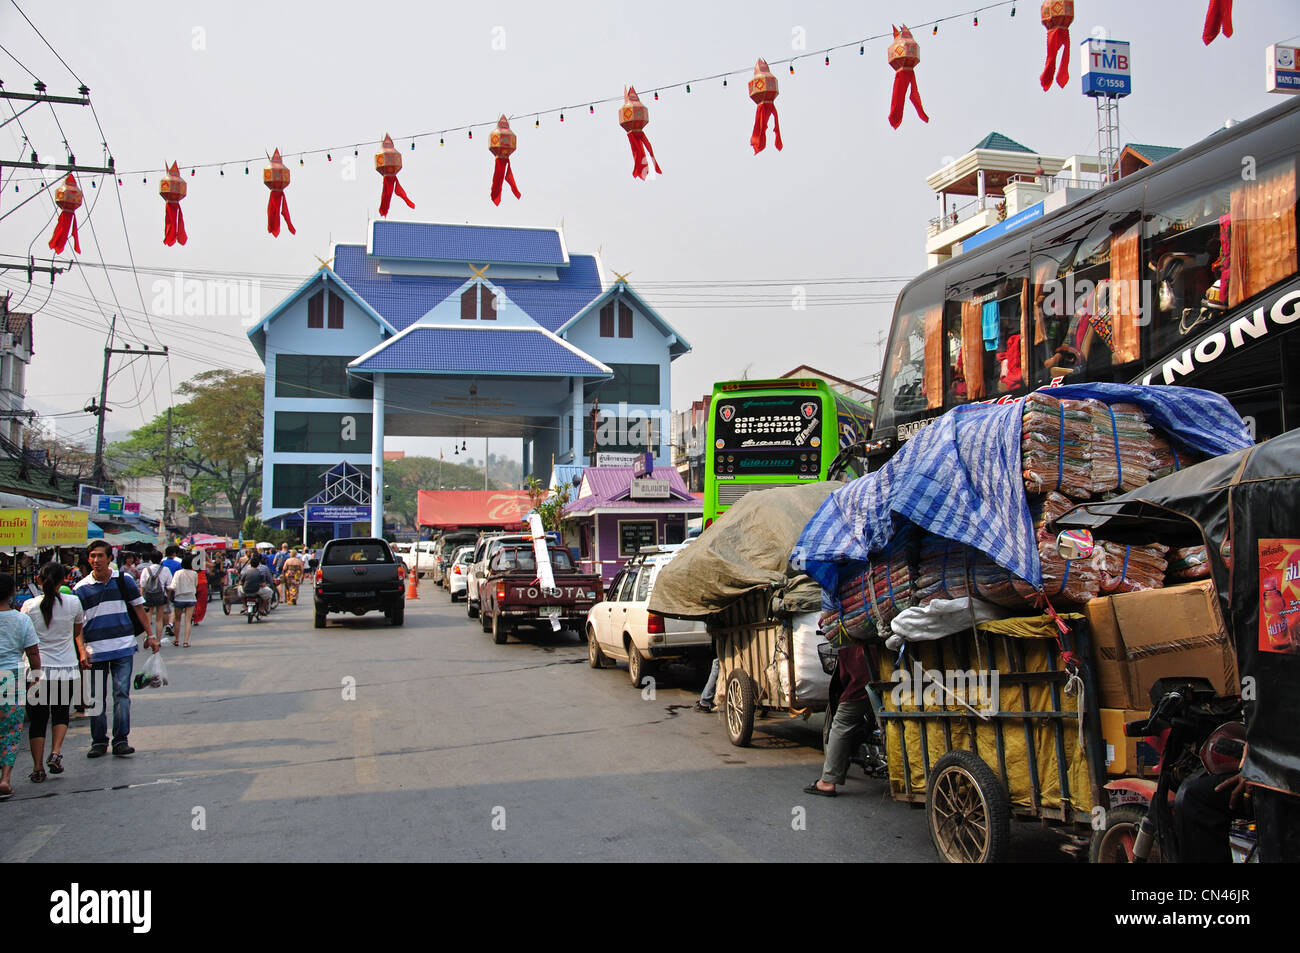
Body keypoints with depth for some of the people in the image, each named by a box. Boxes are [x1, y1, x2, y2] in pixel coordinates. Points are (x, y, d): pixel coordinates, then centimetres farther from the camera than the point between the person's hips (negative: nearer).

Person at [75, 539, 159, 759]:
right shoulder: (81, 589, 2)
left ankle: (121, 740, 4)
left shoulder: (124, 581, 4)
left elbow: (139, 608, 12)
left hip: (123, 648, 0)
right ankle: (99, 741, 17)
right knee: (97, 698, 6)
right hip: (95, 651, 0)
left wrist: (150, 635, 9)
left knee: (122, 694, -3)